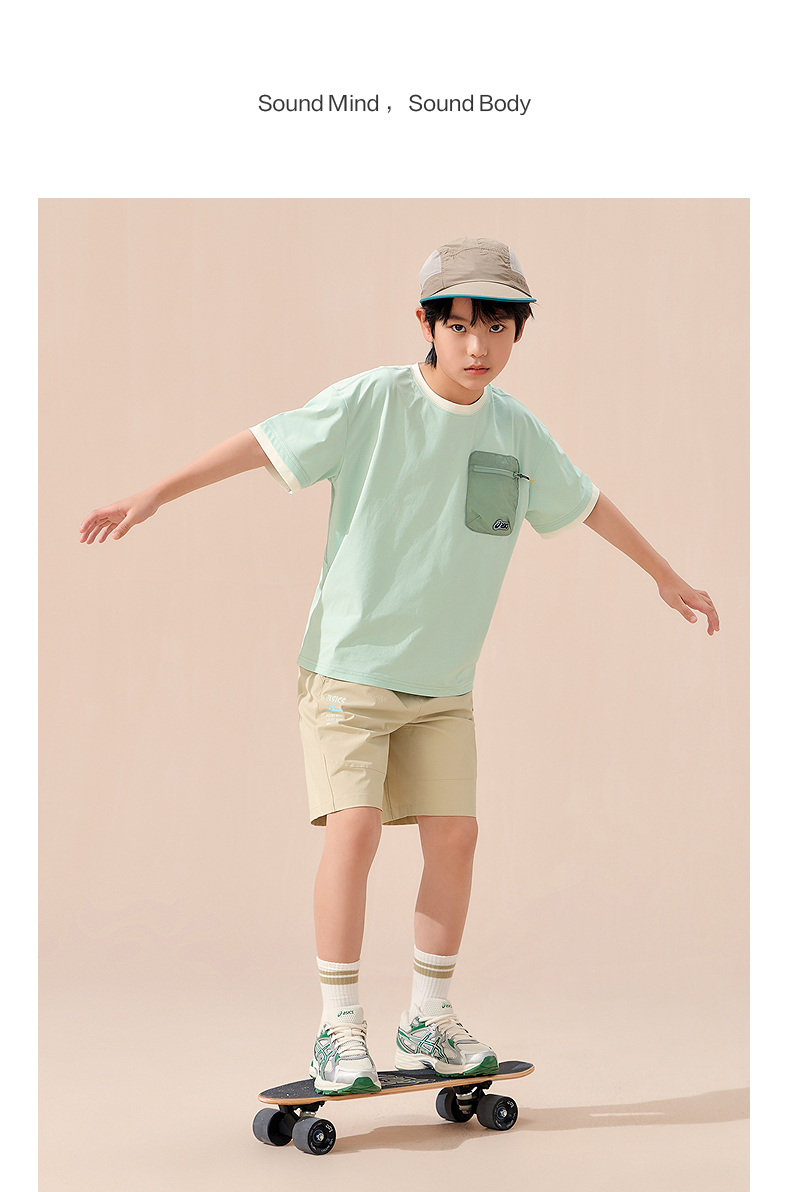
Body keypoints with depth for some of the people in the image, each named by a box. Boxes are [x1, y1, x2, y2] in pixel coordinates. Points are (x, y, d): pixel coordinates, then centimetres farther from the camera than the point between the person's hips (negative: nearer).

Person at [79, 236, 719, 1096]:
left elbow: (584, 502, 17)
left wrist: (664, 575, 27)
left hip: (442, 680, 5)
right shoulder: (372, 402, -11)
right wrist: (155, 494, -16)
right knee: (354, 826, -15)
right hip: (349, 663, -4)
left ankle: (429, 1022, 14)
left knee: (453, 832, -1)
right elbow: (266, 443, -11)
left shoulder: (517, 432, 3)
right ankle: (339, 1030, -3)